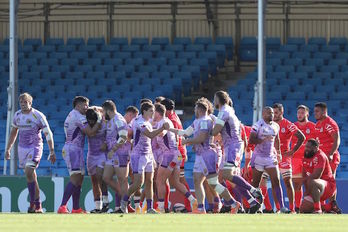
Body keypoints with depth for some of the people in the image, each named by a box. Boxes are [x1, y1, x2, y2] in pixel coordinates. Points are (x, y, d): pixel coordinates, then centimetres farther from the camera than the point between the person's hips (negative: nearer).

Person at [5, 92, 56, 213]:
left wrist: (52, 151, -12)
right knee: (32, 177, 7)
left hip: (35, 147, -6)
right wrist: (8, 149, 21)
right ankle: (38, 206, 12)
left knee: (29, 172, -21)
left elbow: (48, 134, -8)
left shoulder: (38, 116, -10)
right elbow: (13, 133, 21)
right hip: (22, 148, 6)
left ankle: (32, 203, -17)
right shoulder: (17, 115, 7)